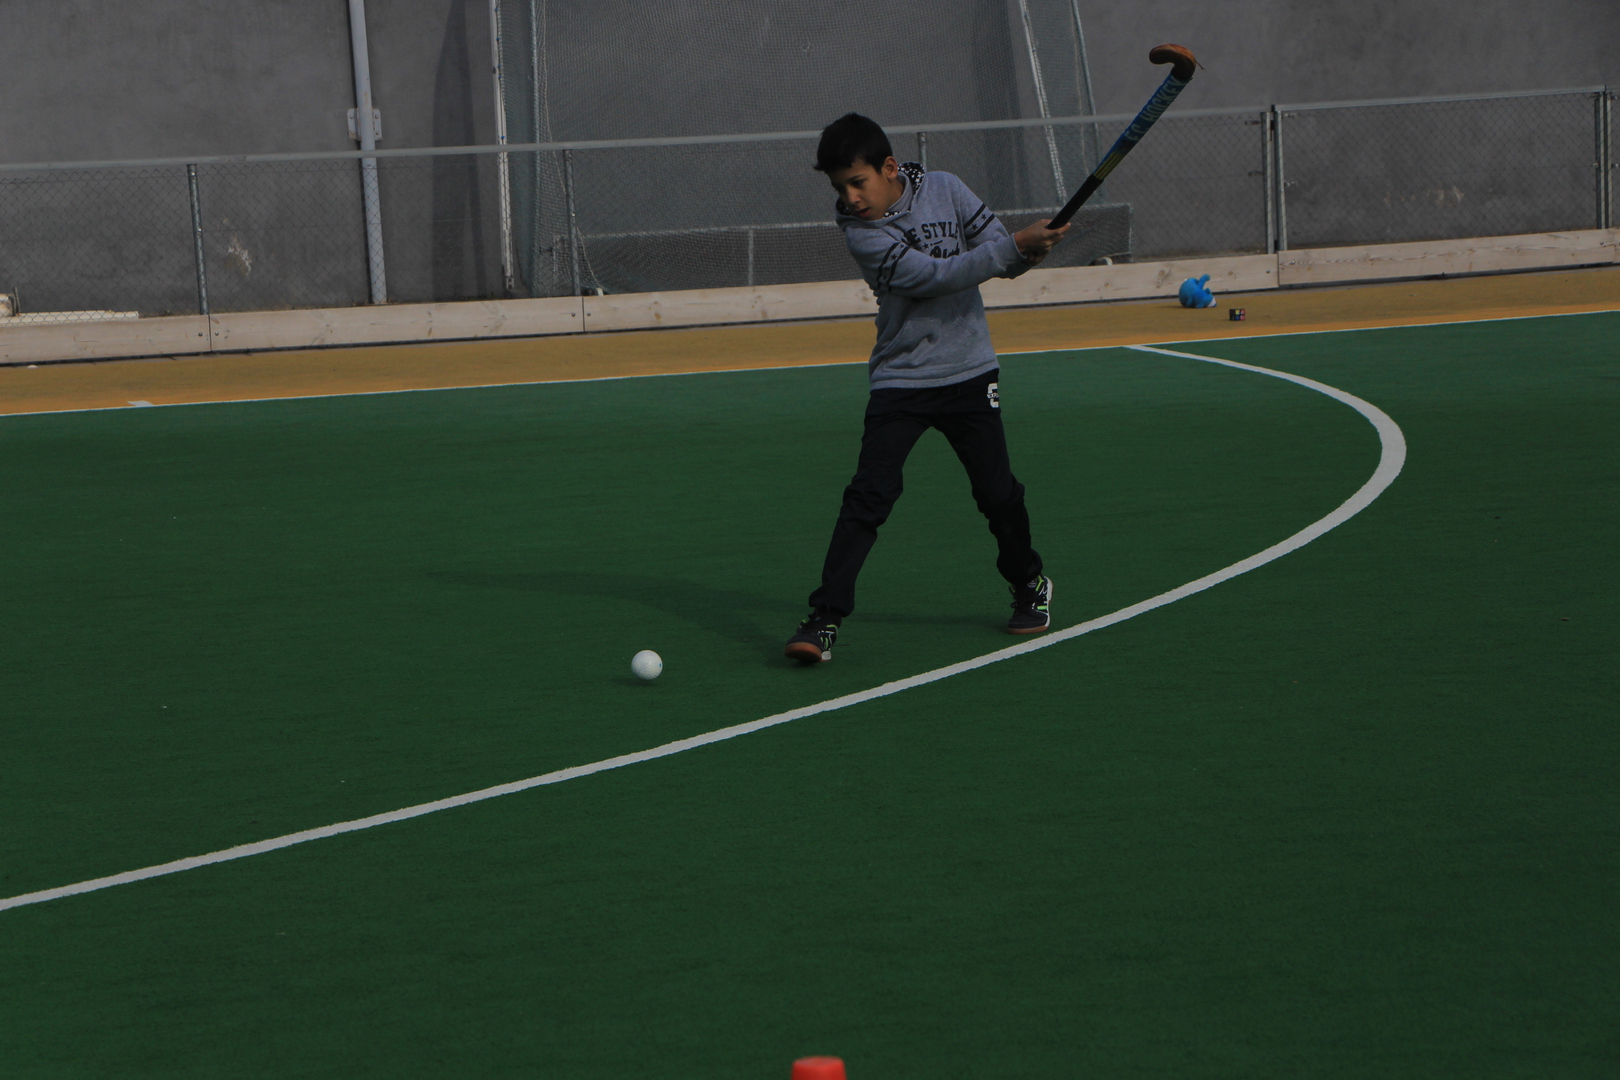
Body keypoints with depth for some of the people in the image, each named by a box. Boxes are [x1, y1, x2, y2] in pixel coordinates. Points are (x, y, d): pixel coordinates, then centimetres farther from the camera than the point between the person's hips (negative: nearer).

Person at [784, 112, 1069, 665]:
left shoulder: (943, 189, -2)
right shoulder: (861, 233, -14)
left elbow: (997, 251, -1)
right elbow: (935, 275, -23)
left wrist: (1026, 250, -25)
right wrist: (1015, 246, -27)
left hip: (969, 373, 3)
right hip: (900, 380, -3)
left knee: (998, 493, 5)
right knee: (868, 495, -13)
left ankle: (1030, 584, 31)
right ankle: (825, 619, -12)